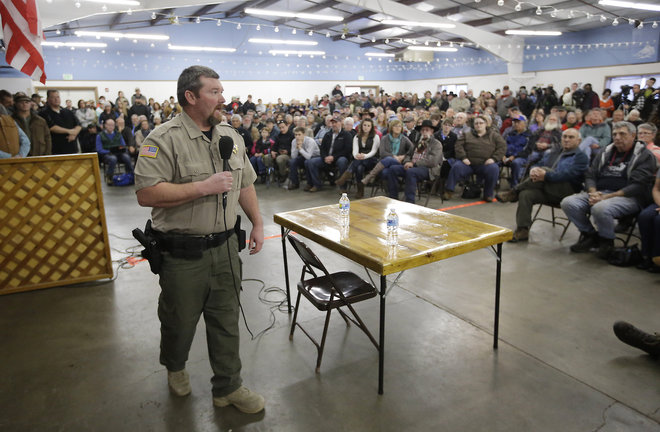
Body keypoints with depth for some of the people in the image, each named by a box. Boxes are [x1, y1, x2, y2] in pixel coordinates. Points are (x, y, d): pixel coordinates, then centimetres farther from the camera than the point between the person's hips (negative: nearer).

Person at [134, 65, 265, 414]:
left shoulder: (230, 136, 8)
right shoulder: (164, 139, -13)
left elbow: (245, 185, 15)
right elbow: (146, 194, -22)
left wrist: (257, 224, 11)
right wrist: (204, 187, -22)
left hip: (225, 247, 5)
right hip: (183, 253, -5)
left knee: (226, 320, 14)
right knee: (180, 320, 16)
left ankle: (227, 386, 31)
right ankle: (175, 366, 47)